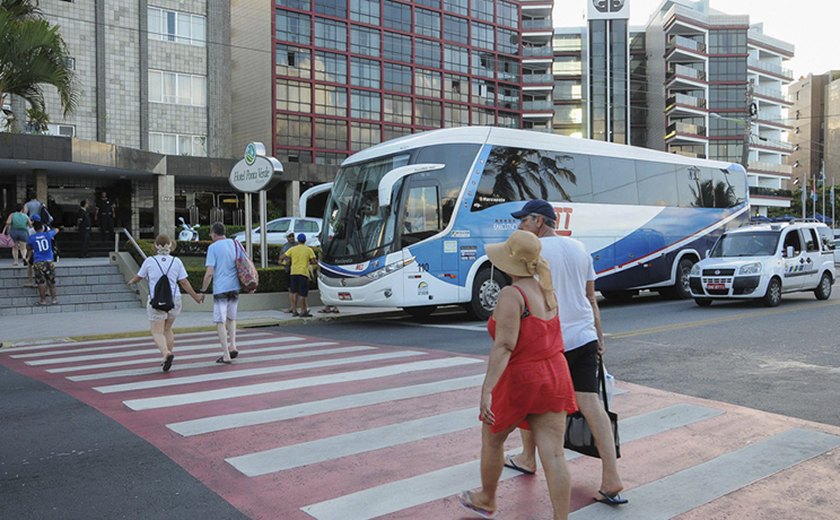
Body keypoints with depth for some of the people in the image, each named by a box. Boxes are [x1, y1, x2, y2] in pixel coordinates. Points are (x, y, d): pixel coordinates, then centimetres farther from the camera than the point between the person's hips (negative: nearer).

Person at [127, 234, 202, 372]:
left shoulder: (149, 261, -4)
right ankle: (168, 356, 18)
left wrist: (131, 282, 33)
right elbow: (184, 282, -3)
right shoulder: (176, 261, -2)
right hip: (174, 300, 3)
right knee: (167, 329, 20)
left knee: (157, 333, 0)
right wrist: (195, 296, 8)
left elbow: (139, 276, 11)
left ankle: (166, 353, -26)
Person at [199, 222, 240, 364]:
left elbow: (209, 273, -11)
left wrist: (203, 291, -3)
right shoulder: (235, 244, 9)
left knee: (220, 321, 2)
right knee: (231, 318, 21)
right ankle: (233, 346, 8)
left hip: (220, 289, -5)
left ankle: (226, 355, -1)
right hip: (234, 287, 5)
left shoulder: (213, 247, -6)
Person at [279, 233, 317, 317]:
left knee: (294, 292, 14)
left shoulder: (292, 249, 5)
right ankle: (303, 311, -1)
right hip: (303, 272, -3)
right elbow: (313, 262, -5)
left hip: (294, 272, 3)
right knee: (302, 293, -2)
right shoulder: (309, 250, 0)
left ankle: (294, 310, 15)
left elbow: (281, 257, 6)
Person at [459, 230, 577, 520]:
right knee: (553, 454, 4)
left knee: (491, 440, 19)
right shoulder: (547, 291, 6)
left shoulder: (511, 295, -18)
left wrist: (486, 391, -30)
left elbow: (504, 347, -27)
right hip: (555, 376, 6)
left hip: (519, 380, -6)